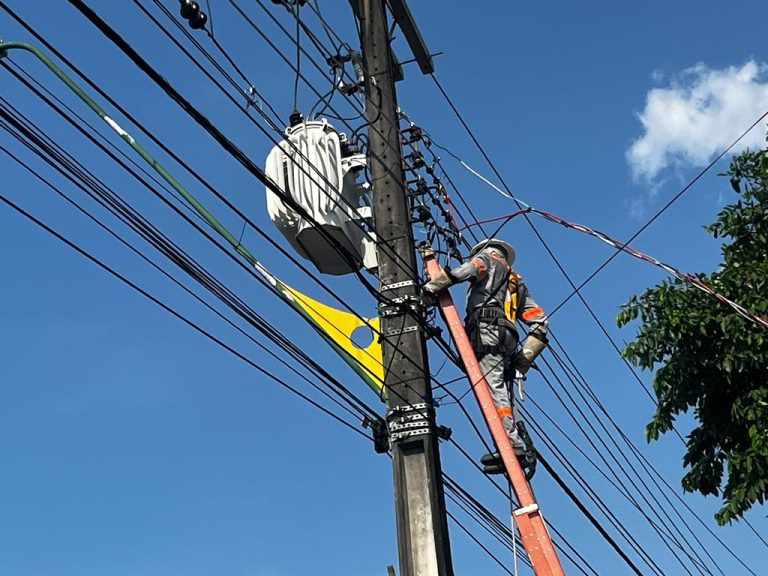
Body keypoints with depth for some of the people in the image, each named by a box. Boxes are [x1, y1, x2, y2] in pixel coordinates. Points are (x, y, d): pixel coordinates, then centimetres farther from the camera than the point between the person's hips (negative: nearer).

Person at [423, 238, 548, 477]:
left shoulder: (487, 257, 20)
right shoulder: (517, 283, 38)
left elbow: (469, 268, -7)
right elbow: (539, 320, 27)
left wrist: (429, 288, -11)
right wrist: (524, 357, 21)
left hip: (487, 329, -8)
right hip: (507, 337, 8)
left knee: (493, 387, -19)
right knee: (504, 395, 3)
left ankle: (513, 447, -31)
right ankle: (525, 449, -9)